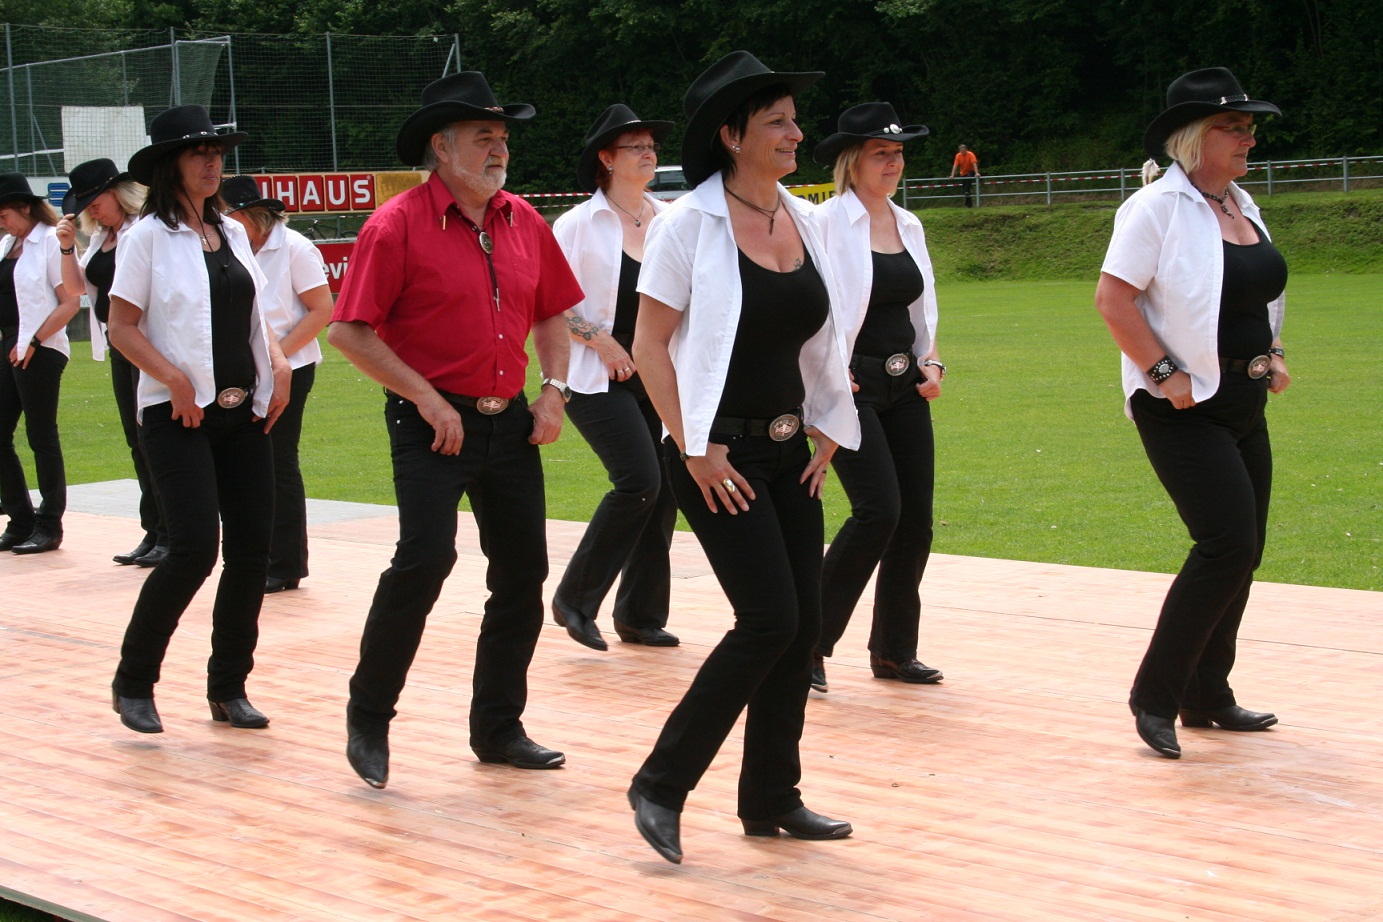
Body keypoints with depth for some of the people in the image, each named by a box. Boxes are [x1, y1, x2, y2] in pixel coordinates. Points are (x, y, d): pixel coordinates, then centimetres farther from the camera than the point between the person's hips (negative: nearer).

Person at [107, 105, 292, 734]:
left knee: (252, 550, 2)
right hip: (179, 416, -6)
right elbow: (122, 328, -7)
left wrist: (279, 365, 3)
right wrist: (176, 381, -18)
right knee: (195, 549, -14)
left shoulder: (232, 234, 14)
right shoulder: (148, 236, -3)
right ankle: (133, 683, 3)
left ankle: (228, 688, 15)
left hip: (244, 412, 6)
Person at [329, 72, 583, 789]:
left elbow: (551, 315, 21)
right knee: (425, 558, -18)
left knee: (523, 574, 8)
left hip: (511, 424, 6)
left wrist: (553, 389, 6)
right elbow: (348, 332, -11)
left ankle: (498, 728, 22)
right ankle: (369, 716, 1)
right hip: (434, 426, -6)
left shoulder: (524, 223, 9)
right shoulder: (398, 225, -9)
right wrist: (426, 399, -14)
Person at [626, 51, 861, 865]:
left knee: (804, 623, 6)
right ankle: (662, 785, 0)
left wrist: (828, 432, 9)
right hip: (720, 454, -7)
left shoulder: (803, 221, 7)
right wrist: (694, 449, -16)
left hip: (788, 452, 7)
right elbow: (651, 345, -12)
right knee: (770, 620, -13)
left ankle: (771, 797, 20)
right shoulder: (690, 224, -12)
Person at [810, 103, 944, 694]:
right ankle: (812, 642, -6)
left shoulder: (908, 226, 13)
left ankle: (894, 650, 17)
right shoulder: (826, 223, -8)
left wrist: (931, 363, 7)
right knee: (879, 507, -18)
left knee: (915, 517, 4)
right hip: (849, 389, -7)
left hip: (904, 388, 7)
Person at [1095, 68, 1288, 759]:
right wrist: (1165, 372, -20)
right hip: (1182, 408, -9)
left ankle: (1207, 697, 23)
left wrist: (1271, 354, 10)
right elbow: (1113, 298, -18)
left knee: (1239, 551, 11)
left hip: (1242, 402, 9)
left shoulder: (1242, 205, 12)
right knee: (1229, 542, -16)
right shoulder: (1157, 207, -13)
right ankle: (1155, 697, -6)